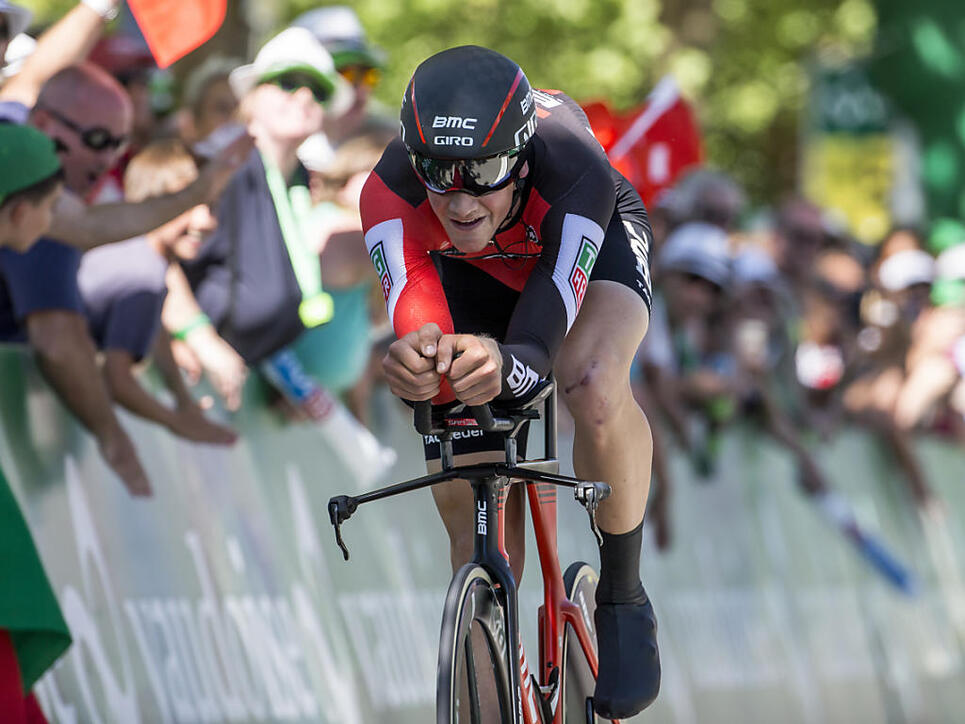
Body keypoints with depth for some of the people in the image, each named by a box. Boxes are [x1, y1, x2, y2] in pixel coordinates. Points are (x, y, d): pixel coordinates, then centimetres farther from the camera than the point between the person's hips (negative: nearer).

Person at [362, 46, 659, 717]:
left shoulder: (573, 170, -44)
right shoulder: (392, 193, -38)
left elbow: (545, 335, -52)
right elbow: (412, 310, -48)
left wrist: (503, 364, -75)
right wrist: (419, 363, -73)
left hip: (594, 243, -2)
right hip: (473, 276, 3)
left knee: (596, 388, -36)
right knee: (473, 521, -5)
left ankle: (624, 597, -13)